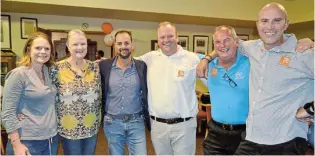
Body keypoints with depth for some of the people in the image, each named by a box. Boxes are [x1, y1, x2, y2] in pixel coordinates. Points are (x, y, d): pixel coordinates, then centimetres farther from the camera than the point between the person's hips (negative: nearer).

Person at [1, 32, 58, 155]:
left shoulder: (48, 72, 5)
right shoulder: (18, 75, -13)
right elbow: (7, 113, -15)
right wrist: (16, 145, -17)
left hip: (51, 138, 6)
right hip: (28, 142, -6)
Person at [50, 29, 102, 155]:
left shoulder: (95, 67, 0)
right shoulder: (57, 68, -9)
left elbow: (99, 95, 8)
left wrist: (98, 117, 7)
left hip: (92, 127, 3)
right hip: (69, 129, -3)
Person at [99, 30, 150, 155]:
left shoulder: (142, 66, -3)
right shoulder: (104, 66, -4)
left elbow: (146, 94, 2)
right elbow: (99, 92, 5)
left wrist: (149, 121, 3)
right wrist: (102, 115, 5)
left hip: (136, 122, 0)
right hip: (112, 123, 1)